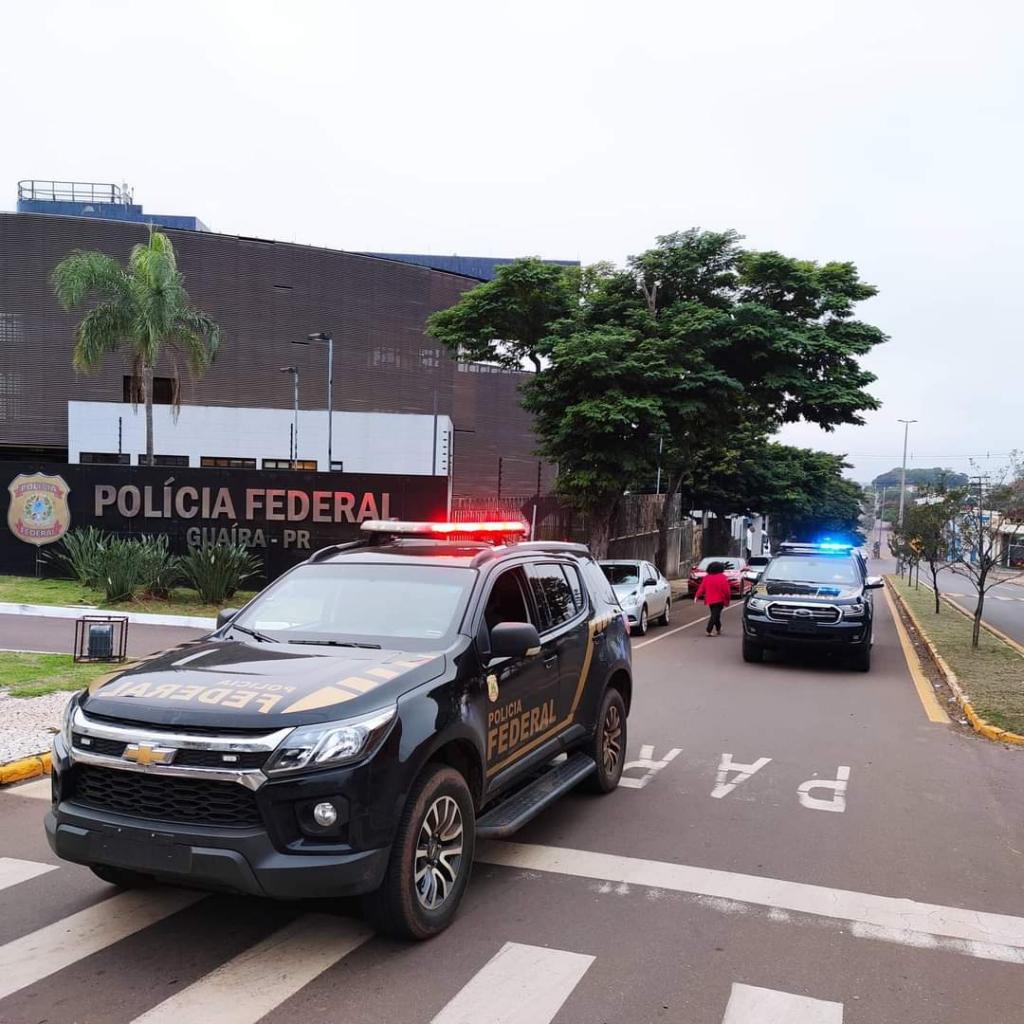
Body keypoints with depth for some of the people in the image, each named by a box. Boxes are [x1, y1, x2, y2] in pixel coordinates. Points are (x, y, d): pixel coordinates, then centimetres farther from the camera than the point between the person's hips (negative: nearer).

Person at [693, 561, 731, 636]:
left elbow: (701, 588, 4)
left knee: (715, 615, 19)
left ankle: (718, 630, 28)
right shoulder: (722, 578, -8)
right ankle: (709, 631, -13)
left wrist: (697, 596, 13)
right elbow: (727, 590, -7)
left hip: (710, 600, 5)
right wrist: (727, 599, 6)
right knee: (715, 615, -5)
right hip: (719, 600, -4)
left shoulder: (706, 578, 2)